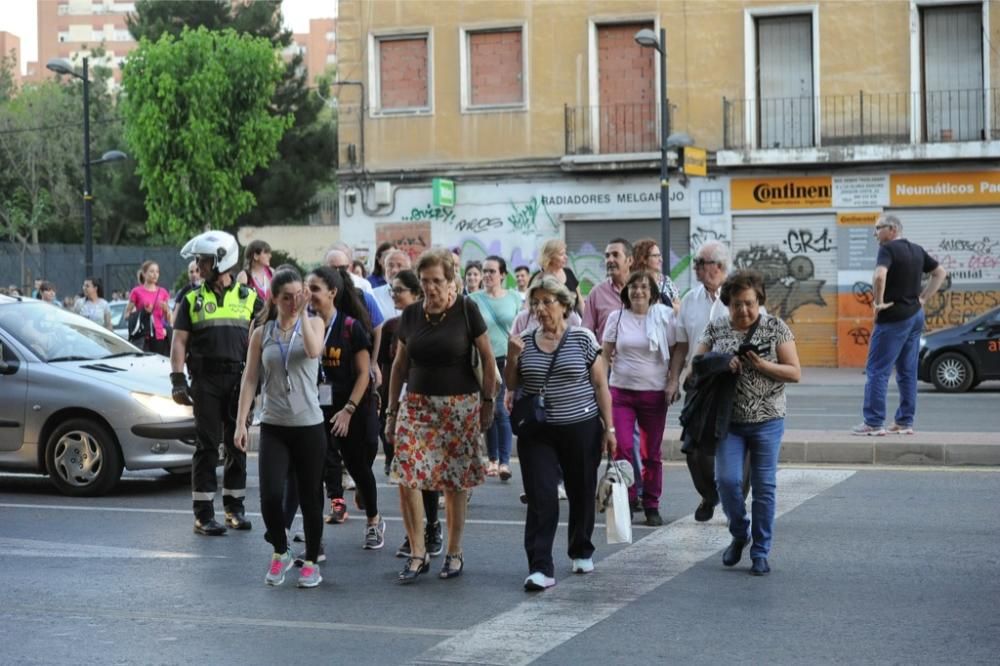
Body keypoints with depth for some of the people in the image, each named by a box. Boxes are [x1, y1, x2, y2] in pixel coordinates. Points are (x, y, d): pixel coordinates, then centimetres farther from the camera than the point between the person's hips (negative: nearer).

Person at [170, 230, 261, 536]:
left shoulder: (248, 298, 9)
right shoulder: (193, 299, 8)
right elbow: (179, 341, 3)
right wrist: (178, 380, -6)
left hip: (239, 380, 1)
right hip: (206, 381, -1)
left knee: (237, 445, 7)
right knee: (207, 446, -1)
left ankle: (235, 506, 18)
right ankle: (203, 514, 1)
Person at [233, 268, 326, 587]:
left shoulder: (313, 323, 3)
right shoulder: (261, 333, 6)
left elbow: (314, 351, -20)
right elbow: (249, 379, 5)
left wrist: (303, 314, -15)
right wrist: (241, 422, -1)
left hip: (309, 425, -1)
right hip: (273, 426, 1)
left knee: (310, 497, 4)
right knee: (270, 496, -11)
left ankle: (311, 561, 19)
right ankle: (280, 552, 14)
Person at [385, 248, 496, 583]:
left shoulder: (466, 311, -6)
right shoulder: (411, 314, 4)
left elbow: (488, 358, 0)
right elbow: (400, 364, 12)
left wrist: (487, 402, -3)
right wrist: (391, 410, 12)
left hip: (459, 405, -3)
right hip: (417, 404, 3)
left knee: (455, 482, 2)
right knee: (405, 478, -9)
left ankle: (454, 553, 17)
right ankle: (417, 553, 2)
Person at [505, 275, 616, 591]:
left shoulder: (583, 338, -3)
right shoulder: (525, 342, 5)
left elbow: (600, 385, 0)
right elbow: (511, 385, 11)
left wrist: (609, 427, -4)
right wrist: (512, 358, -7)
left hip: (581, 429, -1)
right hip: (537, 434, 1)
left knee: (582, 494, 11)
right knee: (541, 499, -7)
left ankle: (582, 552, 33)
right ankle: (541, 568, -9)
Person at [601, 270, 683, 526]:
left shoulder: (665, 316, 0)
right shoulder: (617, 317, 4)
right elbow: (605, 353, 9)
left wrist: (673, 383, -9)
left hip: (654, 392, -1)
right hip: (621, 391, 1)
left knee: (651, 454, 7)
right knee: (622, 450, -8)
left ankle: (652, 507, 17)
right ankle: (626, 503, 3)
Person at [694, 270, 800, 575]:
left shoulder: (776, 328, -2)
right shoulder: (715, 329, 5)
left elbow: (795, 372, -3)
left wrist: (762, 365, -19)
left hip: (766, 420, -1)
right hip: (728, 420, 1)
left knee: (764, 486, 2)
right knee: (727, 480, -8)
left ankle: (760, 552, 12)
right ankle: (739, 535, 19)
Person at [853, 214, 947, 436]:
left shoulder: (888, 249, -13)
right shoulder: (916, 250, 11)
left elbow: (879, 276, -31)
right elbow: (941, 272, 19)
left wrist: (879, 302, -17)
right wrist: (923, 298, 13)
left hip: (894, 317, -8)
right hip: (915, 316, 8)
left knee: (877, 370, -5)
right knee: (907, 371, 11)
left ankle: (873, 423, -7)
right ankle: (905, 422, 13)